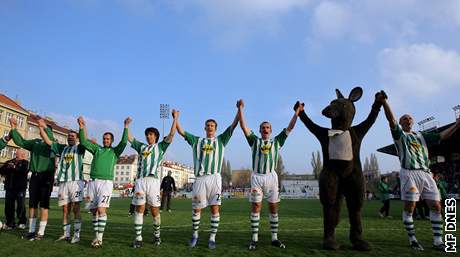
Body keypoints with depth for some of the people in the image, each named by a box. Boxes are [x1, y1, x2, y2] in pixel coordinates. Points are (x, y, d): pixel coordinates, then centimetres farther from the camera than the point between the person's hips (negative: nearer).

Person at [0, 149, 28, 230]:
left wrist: (14, 167, -11)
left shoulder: (25, 162, 4)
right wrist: (8, 167, -11)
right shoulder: (9, 162, 16)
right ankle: (10, 223, 15)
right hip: (9, 187, 4)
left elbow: (24, 171, -15)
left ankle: (22, 222, 9)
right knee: (8, 206, 4)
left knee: (21, 205, -2)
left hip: (20, 187, -4)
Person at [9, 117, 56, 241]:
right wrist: (13, 129, 4)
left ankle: (41, 232, 3)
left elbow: (51, 138, -22)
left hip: (47, 176, -6)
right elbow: (20, 142, 12)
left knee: (44, 205, -3)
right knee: (32, 204, 10)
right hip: (35, 176, 6)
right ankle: (31, 231, 20)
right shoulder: (35, 142, 15)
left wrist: (45, 127, -31)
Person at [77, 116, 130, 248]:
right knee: (94, 211, 6)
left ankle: (99, 238, -12)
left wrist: (126, 127, -9)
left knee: (101, 209, -15)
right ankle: (96, 236, 15)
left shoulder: (115, 151, 11)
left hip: (106, 182, -4)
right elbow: (83, 142, 11)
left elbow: (124, 142, -5)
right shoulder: (97, 149, 19)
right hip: (93, 182, 4)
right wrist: (82, 128, 0)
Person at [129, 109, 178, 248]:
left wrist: (175, 118, 6)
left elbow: (171, 134, 5)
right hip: (140, 180, 2)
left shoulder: (160, 147, 13)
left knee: (155, 210, 2)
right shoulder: (141, 146, 22)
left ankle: (157, 236, 19)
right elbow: (129, 137, 27)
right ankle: (138, 238, 5)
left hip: (153, 181, -2)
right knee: (139, 209, -1)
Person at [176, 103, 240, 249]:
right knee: (196, 208, 6)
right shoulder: (197, 141, 16)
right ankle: (195, 235, 25)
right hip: (200, 178, 1)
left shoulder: (221, 140, 14)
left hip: (214, 178, -1)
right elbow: (181, 131, 17)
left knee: (215, 208, 0)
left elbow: (234, 125, 8)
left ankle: (212, 237, 10)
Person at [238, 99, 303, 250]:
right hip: (257, 177, -1)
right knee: (256, 207, -1)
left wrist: (297, 112, 5)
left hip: (271, 176, 2)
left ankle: (275, 238, 15)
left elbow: (290, 128, 10)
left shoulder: (277, 141, 13)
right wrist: (240, 109, -5)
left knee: (273, 207, 5)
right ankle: (254, 239, 6)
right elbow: (243, 126, 3)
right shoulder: (254, 141, 11)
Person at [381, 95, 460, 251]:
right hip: (409, 173, -5)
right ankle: (412, 240, 6)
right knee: (409, 207, -4)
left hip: (426, 173, 5)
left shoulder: (422, 136, 25)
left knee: (436, 206, 1)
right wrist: (384, 101, -21)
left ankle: (438, 241, 9)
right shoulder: (399, 134, 9)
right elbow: (391, 119, -7)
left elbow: (443, 136, 15)